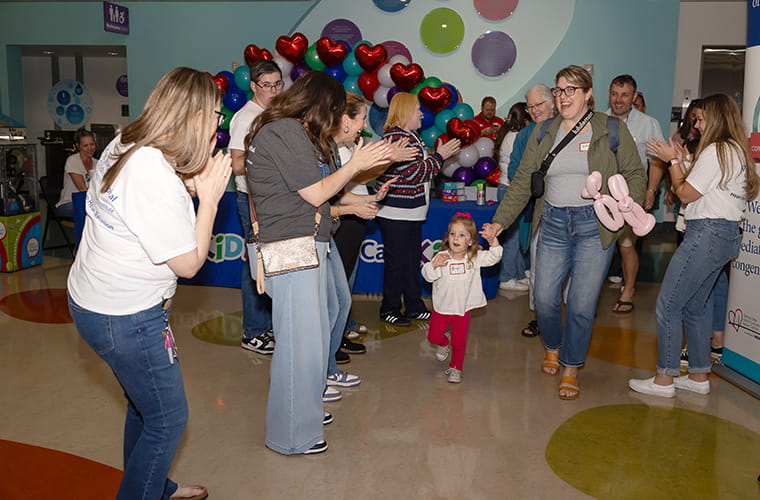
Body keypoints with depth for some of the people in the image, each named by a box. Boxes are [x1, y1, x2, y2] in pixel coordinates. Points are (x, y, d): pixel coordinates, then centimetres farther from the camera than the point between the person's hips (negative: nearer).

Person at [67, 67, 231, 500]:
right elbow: (189, 264, -22)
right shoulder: (155, 177, -29)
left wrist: (194, 182, 0)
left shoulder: (125, 146, 0)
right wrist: (209, 196, -16)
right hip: (124, 318, -10)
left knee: (145, 405, 25)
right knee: (168, 419, 6)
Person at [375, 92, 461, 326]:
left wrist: (441, 154, 10)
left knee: (413, 261, 16)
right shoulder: (396, 136, -18)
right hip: (396, 214, -10)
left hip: (411, 213, 10)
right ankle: (389, 309, 15)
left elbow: (421, 166, 21)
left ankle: (414, 307, 27)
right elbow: (414, 174, -22)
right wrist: (439, 156, -12)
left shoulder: (410, 136, 15)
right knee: (396, 263, 1)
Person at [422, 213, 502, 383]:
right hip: (441, 307, 0)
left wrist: (494, 244, -33)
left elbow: (492, 258, -15)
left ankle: (456, 367, 29)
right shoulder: (442, 256, -14)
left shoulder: (475, 257, -9)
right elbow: (428, 275, -18)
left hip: (462, 308, 0)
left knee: (459, 342, 7)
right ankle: (444, 344, 49)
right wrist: (434, 265, -38)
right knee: (433, 337, 14)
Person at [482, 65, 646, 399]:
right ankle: (552, 347, 34)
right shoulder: (543, 134, 11)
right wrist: (500, 221, 1)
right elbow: (522, 182, 9)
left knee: (582, 304, -3)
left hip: (595, 225, -2)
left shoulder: (612, 130, 3)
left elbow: (635, 175, 4)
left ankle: (571, 369, 18)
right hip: (553, 224, 3)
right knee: (544, 299, 2)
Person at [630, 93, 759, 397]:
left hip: (708, 232, -10)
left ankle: (664, 379, -1)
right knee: (693, 305, 15)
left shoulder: (716, 150, -13)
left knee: (668, 304, -6)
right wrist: (684, 161, 16)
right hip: (727, 235, 10)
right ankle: (699, 377, 21)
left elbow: (686, 193, -10)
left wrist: (674, 161, 1)